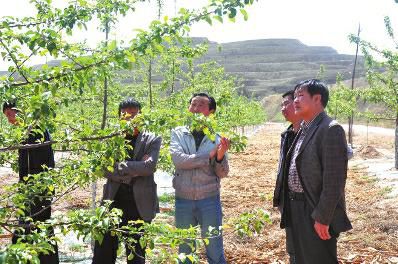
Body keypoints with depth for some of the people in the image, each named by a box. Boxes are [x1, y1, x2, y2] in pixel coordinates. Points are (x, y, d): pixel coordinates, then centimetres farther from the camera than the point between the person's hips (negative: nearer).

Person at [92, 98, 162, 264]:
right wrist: (135, 170, -12)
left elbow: (150, 166, -13)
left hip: (140, 204, -2)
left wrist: (120, 165, -11)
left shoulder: (152, 140, 3)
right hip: (113, 201, 2)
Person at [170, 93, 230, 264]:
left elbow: (222, 173, -2)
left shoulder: (217, 137, 0)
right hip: (183, 200, 1)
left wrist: (220, 157, -22)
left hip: (209, 200, -1)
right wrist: (209, 155, -22)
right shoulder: (178, 133, 1)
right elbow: (178, 159, -17)